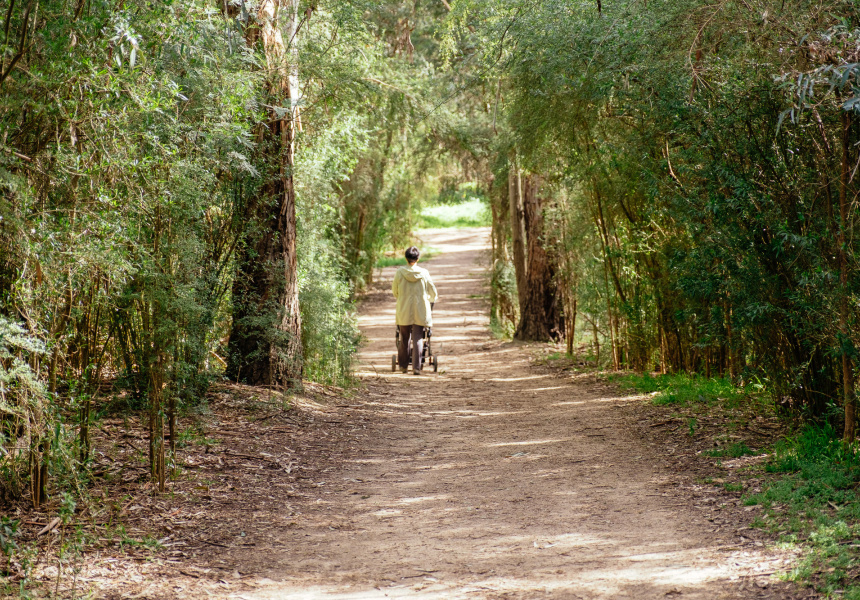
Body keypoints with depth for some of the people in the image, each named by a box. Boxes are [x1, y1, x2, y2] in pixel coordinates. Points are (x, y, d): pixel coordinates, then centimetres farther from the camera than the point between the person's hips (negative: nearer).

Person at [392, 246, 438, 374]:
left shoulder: (400, 272, -6)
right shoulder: (424, 273, -5)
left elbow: (395, 291, 5)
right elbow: (433, 293, 5)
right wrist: (431, 301, 28)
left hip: (403, 311, 1)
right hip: (420, 311, -1)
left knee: (404, 338, 14)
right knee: (418, 338, 1)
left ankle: (403, 365, 23)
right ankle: (416, 366, -8)